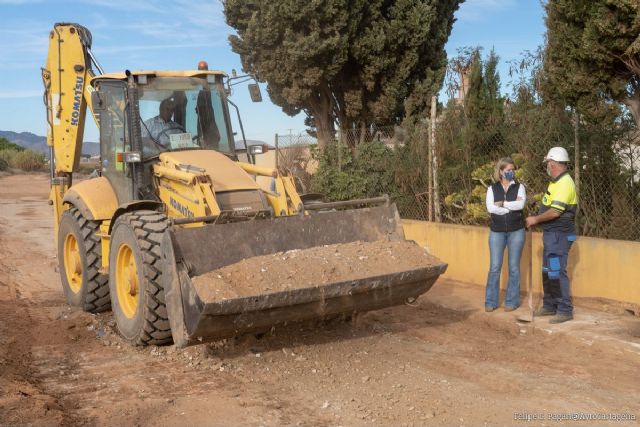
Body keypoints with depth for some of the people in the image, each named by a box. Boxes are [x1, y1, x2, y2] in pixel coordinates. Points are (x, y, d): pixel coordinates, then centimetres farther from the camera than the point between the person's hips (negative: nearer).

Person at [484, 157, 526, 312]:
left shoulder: (519, 187, 3)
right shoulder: (492, 188, 4)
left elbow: (520, 204, -15)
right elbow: (490, 208, -12)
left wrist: (502, 204, -11)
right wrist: (511, 207, -13)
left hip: (516, 231, 0)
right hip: (497, 231, 0)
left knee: (514, 267, 5)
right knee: (495, 267, 1)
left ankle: (512, 301, 14)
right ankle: (491, 301, 8)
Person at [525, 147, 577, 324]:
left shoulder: (564, 183, -19)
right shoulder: (556, 182, 14)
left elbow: (555, 211, -24)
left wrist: (535, 219, -11)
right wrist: (537, 220, 6)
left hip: (559, 236, -10)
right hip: (551, 234, 10)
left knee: (557, 272, -8)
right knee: (548, 271, 15)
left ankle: (565, 310, -2)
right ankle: (550, 306, 25)